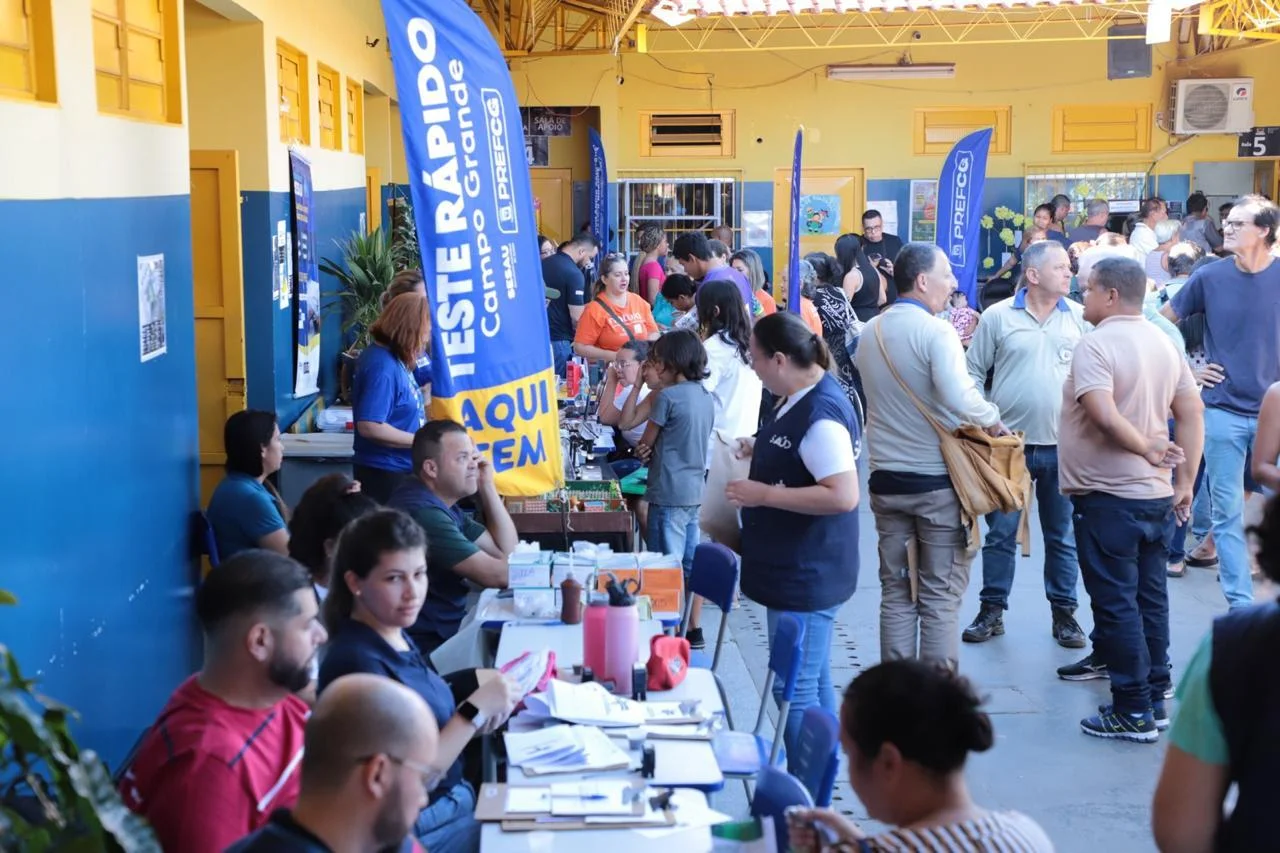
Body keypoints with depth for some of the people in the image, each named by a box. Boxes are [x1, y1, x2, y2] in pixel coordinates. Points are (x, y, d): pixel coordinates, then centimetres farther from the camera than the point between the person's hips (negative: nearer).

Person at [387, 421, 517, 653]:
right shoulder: (424, 512, -22)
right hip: (431, 645, -10)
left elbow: (506, 551, 12)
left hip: (449, 626, 10)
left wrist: (487, 486, 5)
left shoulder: (440, 502, 12)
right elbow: (496, 575, -20)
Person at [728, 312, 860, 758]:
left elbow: (843, 495, -31)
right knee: (815, 682, 20)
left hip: (806, 575, -11)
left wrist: (763, 494, -26)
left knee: (795, 690, -3)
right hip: (796, 569, 11)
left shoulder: (821, 415, -24)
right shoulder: (799, 398, 7)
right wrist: (761, 450, 10)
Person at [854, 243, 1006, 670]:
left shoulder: (869, 333, 7)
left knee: (896, 594, 12)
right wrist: (992, 419, -11)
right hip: (937, 480, -6)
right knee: (941, 597, 3)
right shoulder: (936, 332, -15)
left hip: (887, 480, 6)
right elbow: (959, 398, -27)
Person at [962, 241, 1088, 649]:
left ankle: (1064, 613, 20)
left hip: (1064, 446, 1)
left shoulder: (1080, 317, 5)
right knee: (1000, 533, 6)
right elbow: (974, 371, 5)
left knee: (1062, 536, 9)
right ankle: (992, 610, 17)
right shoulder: (998, 316, 0)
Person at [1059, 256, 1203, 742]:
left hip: (1107, 496, -8)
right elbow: (1192, 413, 8)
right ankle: (1155, 700, 23)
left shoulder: (1096, 344, -15)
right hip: (1156, 496, 8)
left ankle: (1133, 712, 4)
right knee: (1150, 600, 15)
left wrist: (1147, 449, -16)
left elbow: (1102, 413, -29)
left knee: (1115, 603, -1)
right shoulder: (1164, 343, 9)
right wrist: (1185, 482, 8)